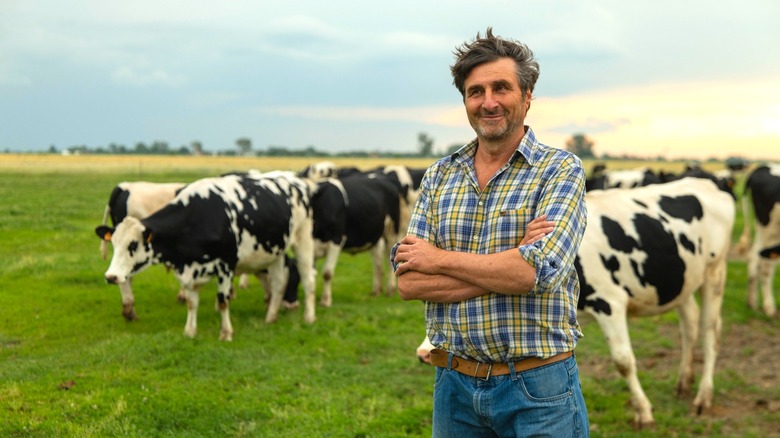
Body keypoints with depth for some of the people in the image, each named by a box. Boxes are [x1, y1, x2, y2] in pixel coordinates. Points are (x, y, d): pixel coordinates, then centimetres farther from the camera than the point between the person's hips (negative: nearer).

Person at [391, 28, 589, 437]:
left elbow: (539, 270, -21)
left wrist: (439, 258, -11)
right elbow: (408, 281, -4)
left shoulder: (561, 170, -5)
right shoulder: (439, 175, 6)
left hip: (538, 388, -3)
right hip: (454, 385, 4)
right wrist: (511, 262, -14)